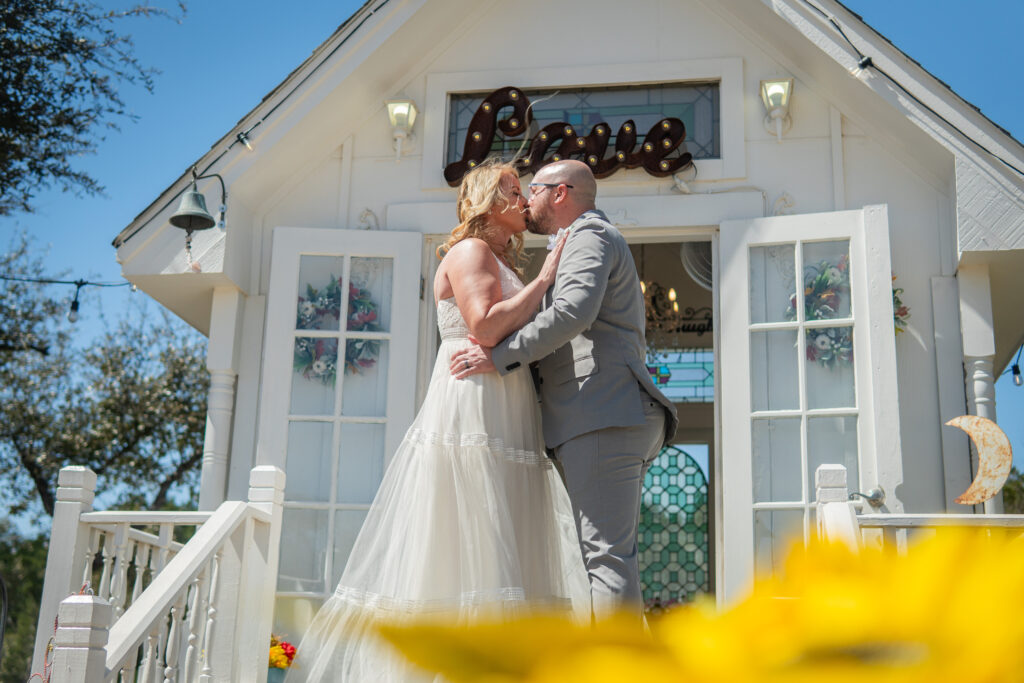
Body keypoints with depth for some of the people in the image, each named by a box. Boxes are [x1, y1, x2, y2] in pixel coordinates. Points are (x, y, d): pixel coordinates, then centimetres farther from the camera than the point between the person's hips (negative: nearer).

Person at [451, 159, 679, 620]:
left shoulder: (590, 237, 0)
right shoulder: (591, 240, 31)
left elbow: (574, 312, -19)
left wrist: (499, 357, -16)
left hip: (602, 417, -10)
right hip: (615, 421, 10)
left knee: (606, 553, -14)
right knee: (609, 552, 7)